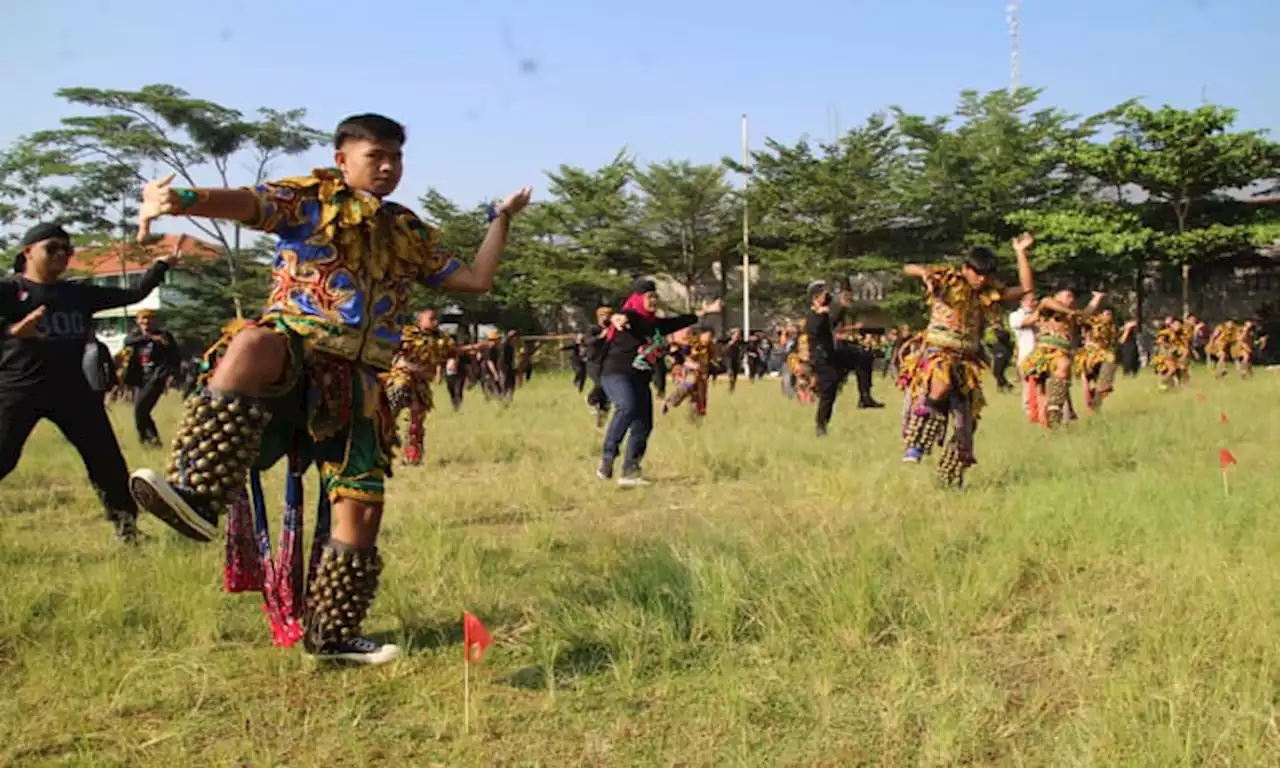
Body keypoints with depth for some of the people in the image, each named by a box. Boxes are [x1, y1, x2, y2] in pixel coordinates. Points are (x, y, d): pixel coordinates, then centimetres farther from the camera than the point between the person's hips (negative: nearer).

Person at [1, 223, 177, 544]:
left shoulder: (79, 293, 12)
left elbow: (133, 295, 16)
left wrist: (161, 264, 11)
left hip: (72, 389, 5)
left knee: (107, 459, 5)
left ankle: (127, 528, 18)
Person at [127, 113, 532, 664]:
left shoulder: (409, 233, 22)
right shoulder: (309, 199, 7)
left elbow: (475, 280, 22)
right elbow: (244, 204, -14)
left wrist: (501, 218, 20)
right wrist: (182, 200, -34)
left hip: (356, 383, 5)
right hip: (295, 354, -4)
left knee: (363, 508, -1)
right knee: (255, 343, -41)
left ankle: (332, 634, 16)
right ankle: (195, 497, -49)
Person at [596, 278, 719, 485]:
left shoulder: (655, 323, 13)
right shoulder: (630, 317, -11)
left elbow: (677, 322, 28)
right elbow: (622, 317, -35)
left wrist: (703, 312, 35)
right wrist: (618, 319, -60)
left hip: (641, 381, 8)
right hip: (616, 375, -8)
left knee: (642, 427, 5)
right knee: (627, 407, -35)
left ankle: (629, 473, 15)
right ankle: (607, 456, -24)